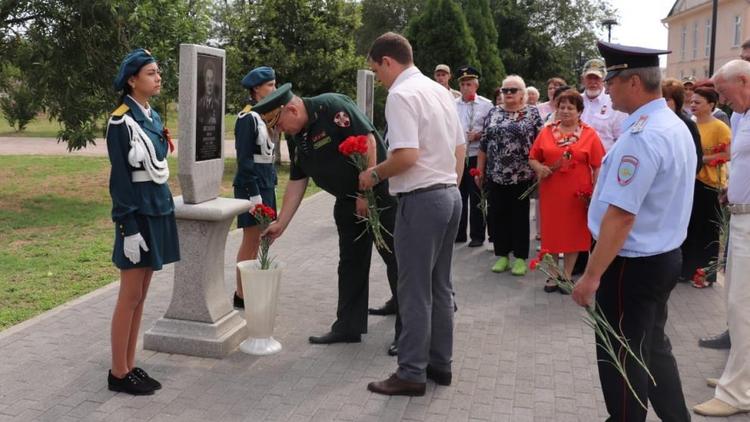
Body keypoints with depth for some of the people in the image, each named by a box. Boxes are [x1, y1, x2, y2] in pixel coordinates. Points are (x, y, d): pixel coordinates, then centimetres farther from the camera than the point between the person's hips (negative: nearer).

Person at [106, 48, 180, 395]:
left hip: (158, 209, 8)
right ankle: (118, 373, 11)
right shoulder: (120, 121, -13)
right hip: (137, 213, -8)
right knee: (130, 296, -1)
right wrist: (129, 228, -19)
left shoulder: (154, 117, 12)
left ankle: (129, 366, 21)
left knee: (141, 295, 12)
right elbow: (120, 179, -15)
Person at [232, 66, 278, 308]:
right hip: (251, 185, -9)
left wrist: (272, 184, 15)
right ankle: (241, 295, 5)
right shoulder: (247, 118, -13)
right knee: (251, 239, -3)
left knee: (257, 239, 13)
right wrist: (254, 193, -20)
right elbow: (244, 159, -17)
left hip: (266, 183, 9)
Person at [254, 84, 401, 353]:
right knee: (351, 263, 14)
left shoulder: (333, 107, -19)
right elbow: (297, 182, 10)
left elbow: (367, 140, -24)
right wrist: (280, 223, 8)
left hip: (379, 193, -8)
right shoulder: (295, 138, 6)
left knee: (396, 260, -1)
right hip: (348, 202, 9)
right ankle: (348, 326, 25)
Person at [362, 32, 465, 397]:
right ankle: (440, 363, 24)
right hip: (450, 195, 9)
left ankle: (411, 374, 8)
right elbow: (460, 149, 17)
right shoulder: (439, 90, 14)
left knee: (415, 291, -1)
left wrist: (374, 174, -7)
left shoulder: (401, 94, -13)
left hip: (421, 199, -9)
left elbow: (407, 156, -23)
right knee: (440, 286, 15)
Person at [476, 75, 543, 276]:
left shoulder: (532, 113, 0)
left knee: (520, 216, 4)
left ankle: (520, 257, 12)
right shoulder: (493, 113, 9)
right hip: (495, 175, 3)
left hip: (521, 175, -3)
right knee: (498, 216, 7)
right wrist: (480, 170, 7)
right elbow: (483, 144, 10)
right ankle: (502, 255, 17)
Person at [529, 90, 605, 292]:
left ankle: (567, 275, 21)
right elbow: (533, 157, 11)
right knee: (551, 232, 8)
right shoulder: (546, 131, 6)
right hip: (551, 192, 2)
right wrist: (539, 167, -10)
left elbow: (598, 167, -2)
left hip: (577, 194, -2)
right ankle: (553, 275, 22)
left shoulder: (589, 134, -1)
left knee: (573, 232, 7)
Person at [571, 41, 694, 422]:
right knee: (653, 348, 22)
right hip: (664, 255, 10)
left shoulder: (641, 137, -24)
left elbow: (621, 216, -27)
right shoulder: (677, 126, 8)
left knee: (621, 359, 6)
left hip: (633, 264, -10)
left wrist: (592, 275, -23)